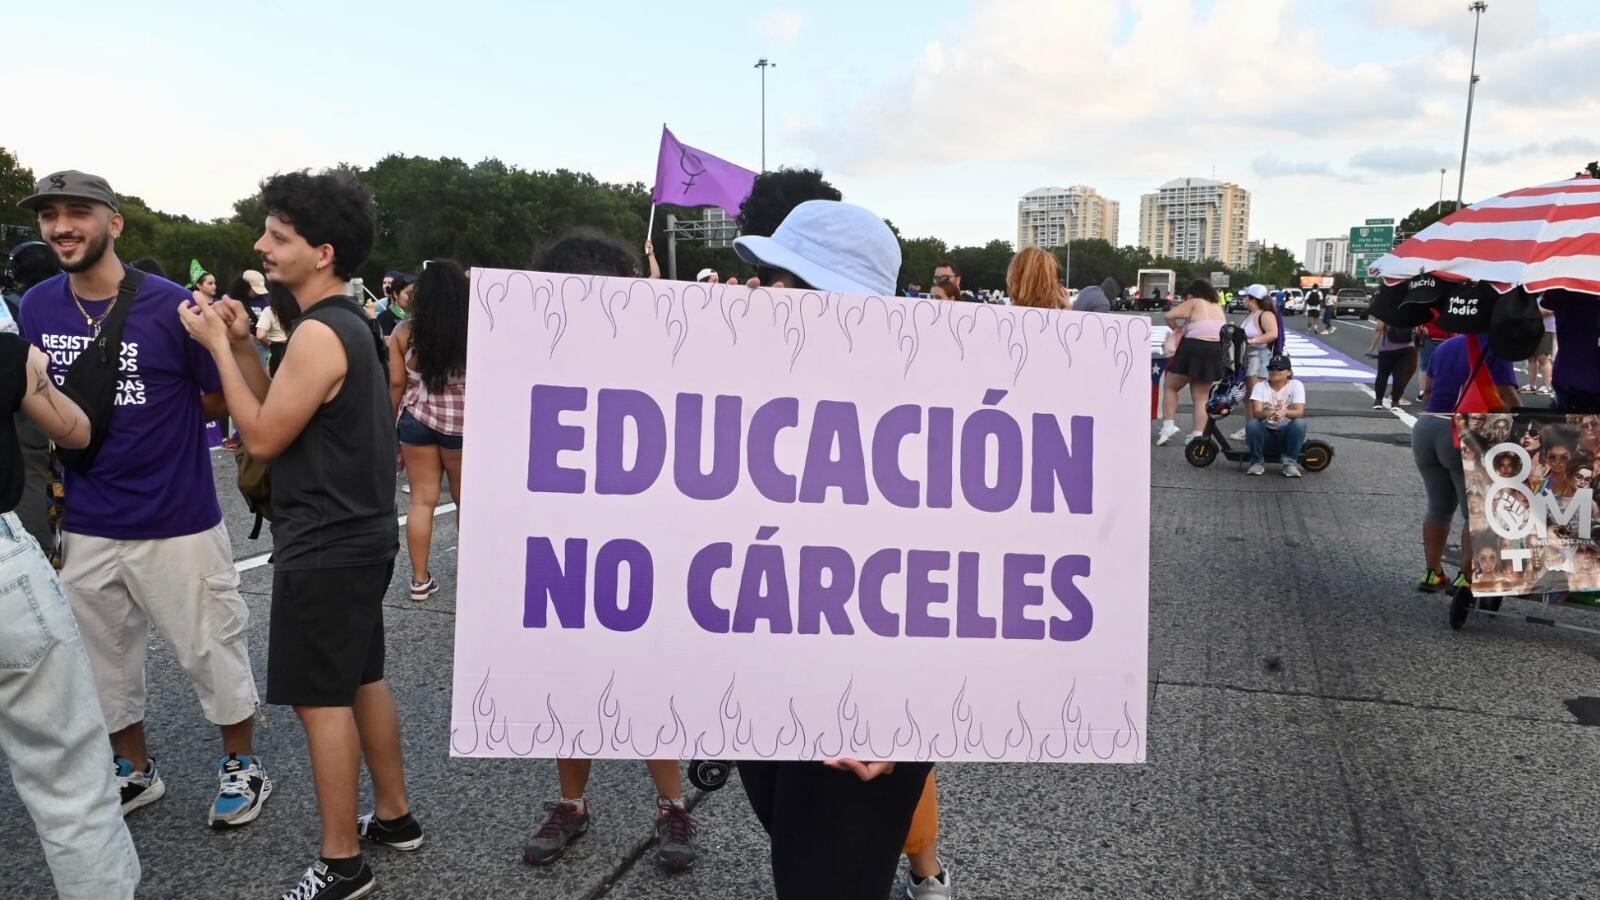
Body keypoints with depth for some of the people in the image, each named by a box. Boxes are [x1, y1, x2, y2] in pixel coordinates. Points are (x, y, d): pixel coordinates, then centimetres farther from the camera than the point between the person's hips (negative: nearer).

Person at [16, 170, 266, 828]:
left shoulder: (172, 306, -14)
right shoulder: (36, 308, 0)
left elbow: (222, 401, -3)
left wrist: (154, 431, -2)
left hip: (177, 522, -5)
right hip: (85, 527, 5)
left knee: (210, 647, 7)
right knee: (104, 656, 17)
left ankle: (242, 765, 28)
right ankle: (135, 771, 37)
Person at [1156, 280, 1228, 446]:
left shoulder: (1194, 303, -2)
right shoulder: (1219, 309, 18)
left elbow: (1169, 315, -12)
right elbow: (1225, 333, 18)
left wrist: (1177, 329, 5)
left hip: (1193, 349, -6)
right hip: (1215, 353, 6)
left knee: (1170, 386, 12)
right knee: (1201, 398, 12)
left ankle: (1169, 424, -2)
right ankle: (1198, 434, 3)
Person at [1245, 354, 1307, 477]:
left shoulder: (1296, 385, -5)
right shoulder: (1260, 386, -4)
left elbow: (1300, 412, -19)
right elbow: (1256, 412, -19)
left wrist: (1284, 412, -42)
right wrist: (1268, 413, -44)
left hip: (1287, 432, 0)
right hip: (1266, 432, 0)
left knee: (1299, 423, -31)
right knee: (1252, 424, -31)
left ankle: (1290, 463, -16)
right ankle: (1257, 462, -10)